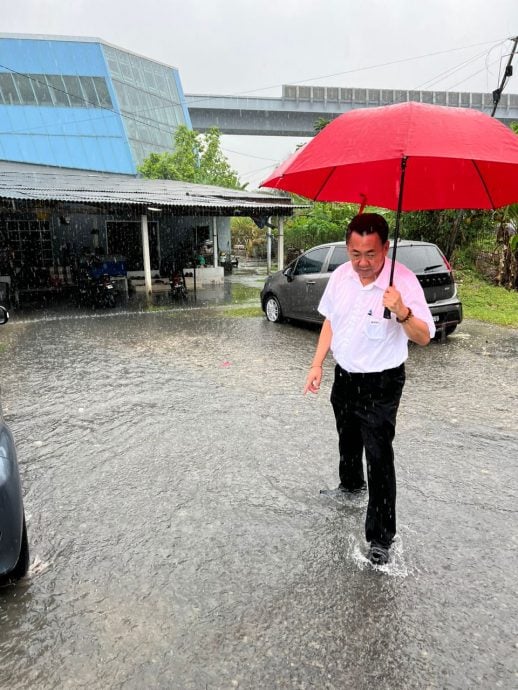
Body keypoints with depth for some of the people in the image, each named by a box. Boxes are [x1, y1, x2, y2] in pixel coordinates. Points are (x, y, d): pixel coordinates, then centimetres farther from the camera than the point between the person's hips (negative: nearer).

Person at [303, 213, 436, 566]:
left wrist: (402, 313, -42)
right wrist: (317, 364, 4)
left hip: (381, 384, -6)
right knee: (348, 440, 25)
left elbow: (424, 337, -22)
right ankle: (351, 486, 53)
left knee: (379, 457, -3)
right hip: (344, 376, 6)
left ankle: (381, 537, 12)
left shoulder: (404, 280, -22)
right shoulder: (341, 275, -6)